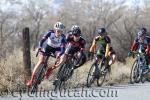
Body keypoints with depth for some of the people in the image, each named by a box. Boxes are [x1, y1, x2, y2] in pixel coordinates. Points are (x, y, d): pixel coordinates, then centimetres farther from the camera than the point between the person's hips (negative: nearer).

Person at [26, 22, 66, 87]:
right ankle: (32, 79, -12)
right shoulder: (50, 33, -26)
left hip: (56, 49, 1)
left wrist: (60, 54, -53)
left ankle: (50, 70, -5)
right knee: (41, 61, -16)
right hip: (48, 47, 0)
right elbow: (42, 40, -33)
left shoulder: (63, 37, -26)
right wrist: (40, 47, -52)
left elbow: (63, 48, -33)